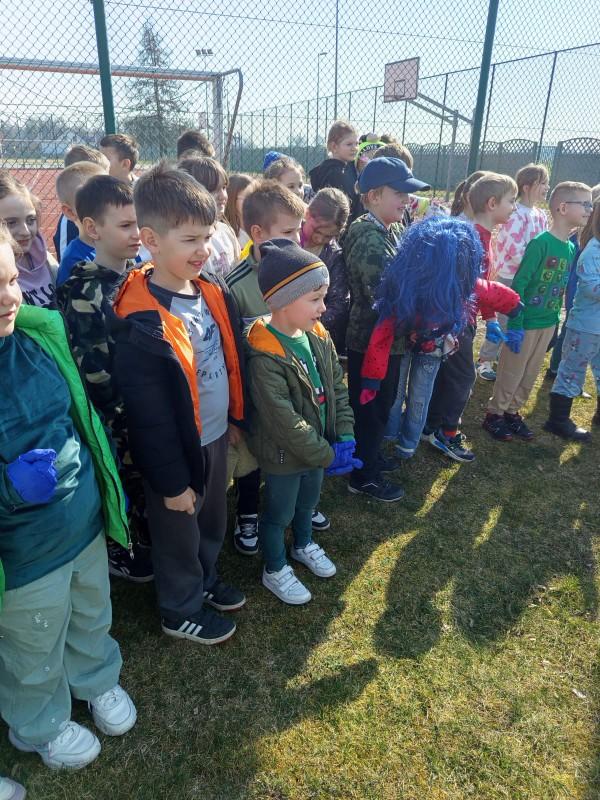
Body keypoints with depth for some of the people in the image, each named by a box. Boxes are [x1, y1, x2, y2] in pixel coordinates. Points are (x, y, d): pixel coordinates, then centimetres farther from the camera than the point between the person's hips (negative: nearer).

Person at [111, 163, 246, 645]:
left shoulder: (213, 292, -3)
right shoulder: (141, 323, -28)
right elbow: (149, 416, -24)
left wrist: (235, 417, 16)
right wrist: (171, 481, -17)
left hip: (216, 437, 7)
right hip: (178, 450, -7)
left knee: (213, 521, 27)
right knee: (179, 536, 17)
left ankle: (206, 581, 54)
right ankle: (181, 611, 42)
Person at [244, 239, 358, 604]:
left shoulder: (318, 335, -5)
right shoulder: (264, 357, -30)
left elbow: (338, 388, 1)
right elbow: (284, 421, -29)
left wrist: (344, 436, -9)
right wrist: (327, 454, -22)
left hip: (320, 447, 7)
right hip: (284, 455, -7)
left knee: (308, 501, 29)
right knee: (279, 513, 15)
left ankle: (304, 545, 56)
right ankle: (275, 571, 40)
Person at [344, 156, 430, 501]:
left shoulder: (393, 230, 6)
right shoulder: (370, 242, -23)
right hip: (372, 341, -9)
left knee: (382, 404, 23)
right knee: (370, 408, 6)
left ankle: (370, 456, 42)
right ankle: (363, 476, 23)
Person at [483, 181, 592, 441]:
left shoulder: (572, 248, 5)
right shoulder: (541, 243, -18)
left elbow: (564, 287, 12)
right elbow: (519, 283, -19)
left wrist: (557, 322, 14)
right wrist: (515, 325, -21)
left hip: (548, 324, 7)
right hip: (526, 322, -7)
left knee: (530, 375, 16)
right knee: (511, 373, 6)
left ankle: (513, 412, 32)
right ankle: (495, 414, 23)